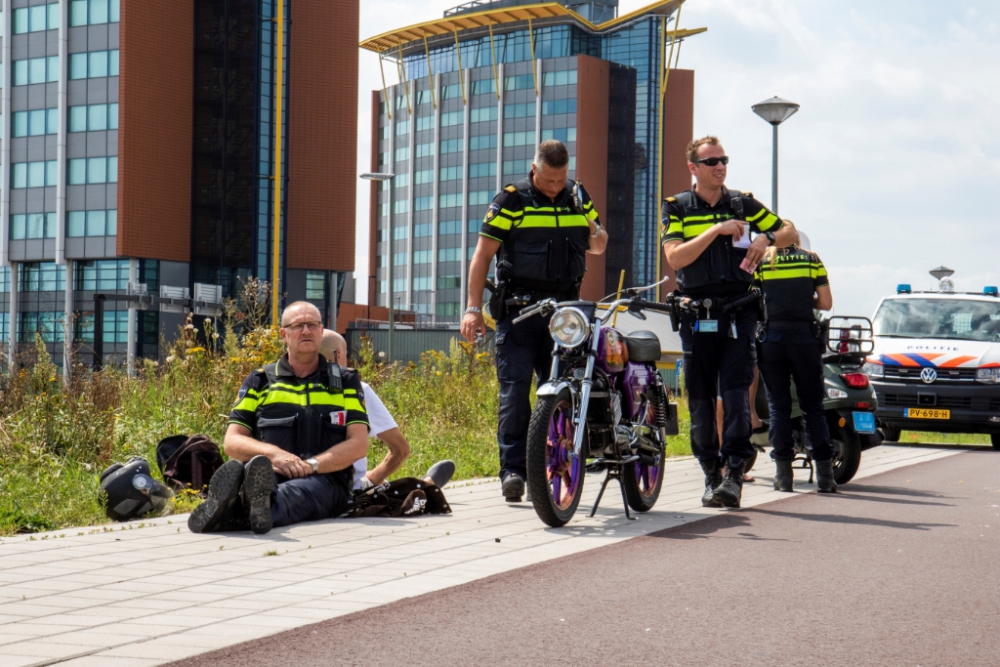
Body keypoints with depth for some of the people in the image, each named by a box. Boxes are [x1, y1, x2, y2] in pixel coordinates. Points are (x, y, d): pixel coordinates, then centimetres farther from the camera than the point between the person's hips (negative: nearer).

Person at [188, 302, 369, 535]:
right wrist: (272, 454, -12)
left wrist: (311, 465, -12)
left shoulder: (345, 382, 18)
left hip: (323, 480, -1)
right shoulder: (259, 381, 20)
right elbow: (232, 442, 10)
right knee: (254, 470, -38)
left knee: (304, 488, -40)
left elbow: (359, 444, 6)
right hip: (271, 473, 1)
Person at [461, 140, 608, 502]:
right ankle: (513, 468, -8)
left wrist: (596, 234, -2)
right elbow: (483, 254, -3)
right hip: (519, 306, -4)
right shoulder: (511, 200, -2)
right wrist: (473, 308, -11)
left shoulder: (578, 197, 12)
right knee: (515, 390, -9)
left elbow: (598, 247, 24)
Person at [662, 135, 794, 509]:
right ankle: (711, 476, 12)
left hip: (738, 312, 0)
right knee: (701, 397, 3)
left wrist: (765, 239, -3)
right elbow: (674, 258, -7)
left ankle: (734, 474, -13)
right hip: (697, 314, 0)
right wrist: (716, 230, -13)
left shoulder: (744, 204, 12)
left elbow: (788, 232, 19)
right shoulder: (678, 208, 7)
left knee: (736, 391, -12)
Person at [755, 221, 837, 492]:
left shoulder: (759, 261, 6)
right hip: (803, 336, 0)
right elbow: (826, 303, 2)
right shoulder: (811, 259, 6)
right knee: (812, 406, 5)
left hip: (771, 337, 0)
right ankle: (824, 474, 1)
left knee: (778, 406, 5)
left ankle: (783, 473, 1)